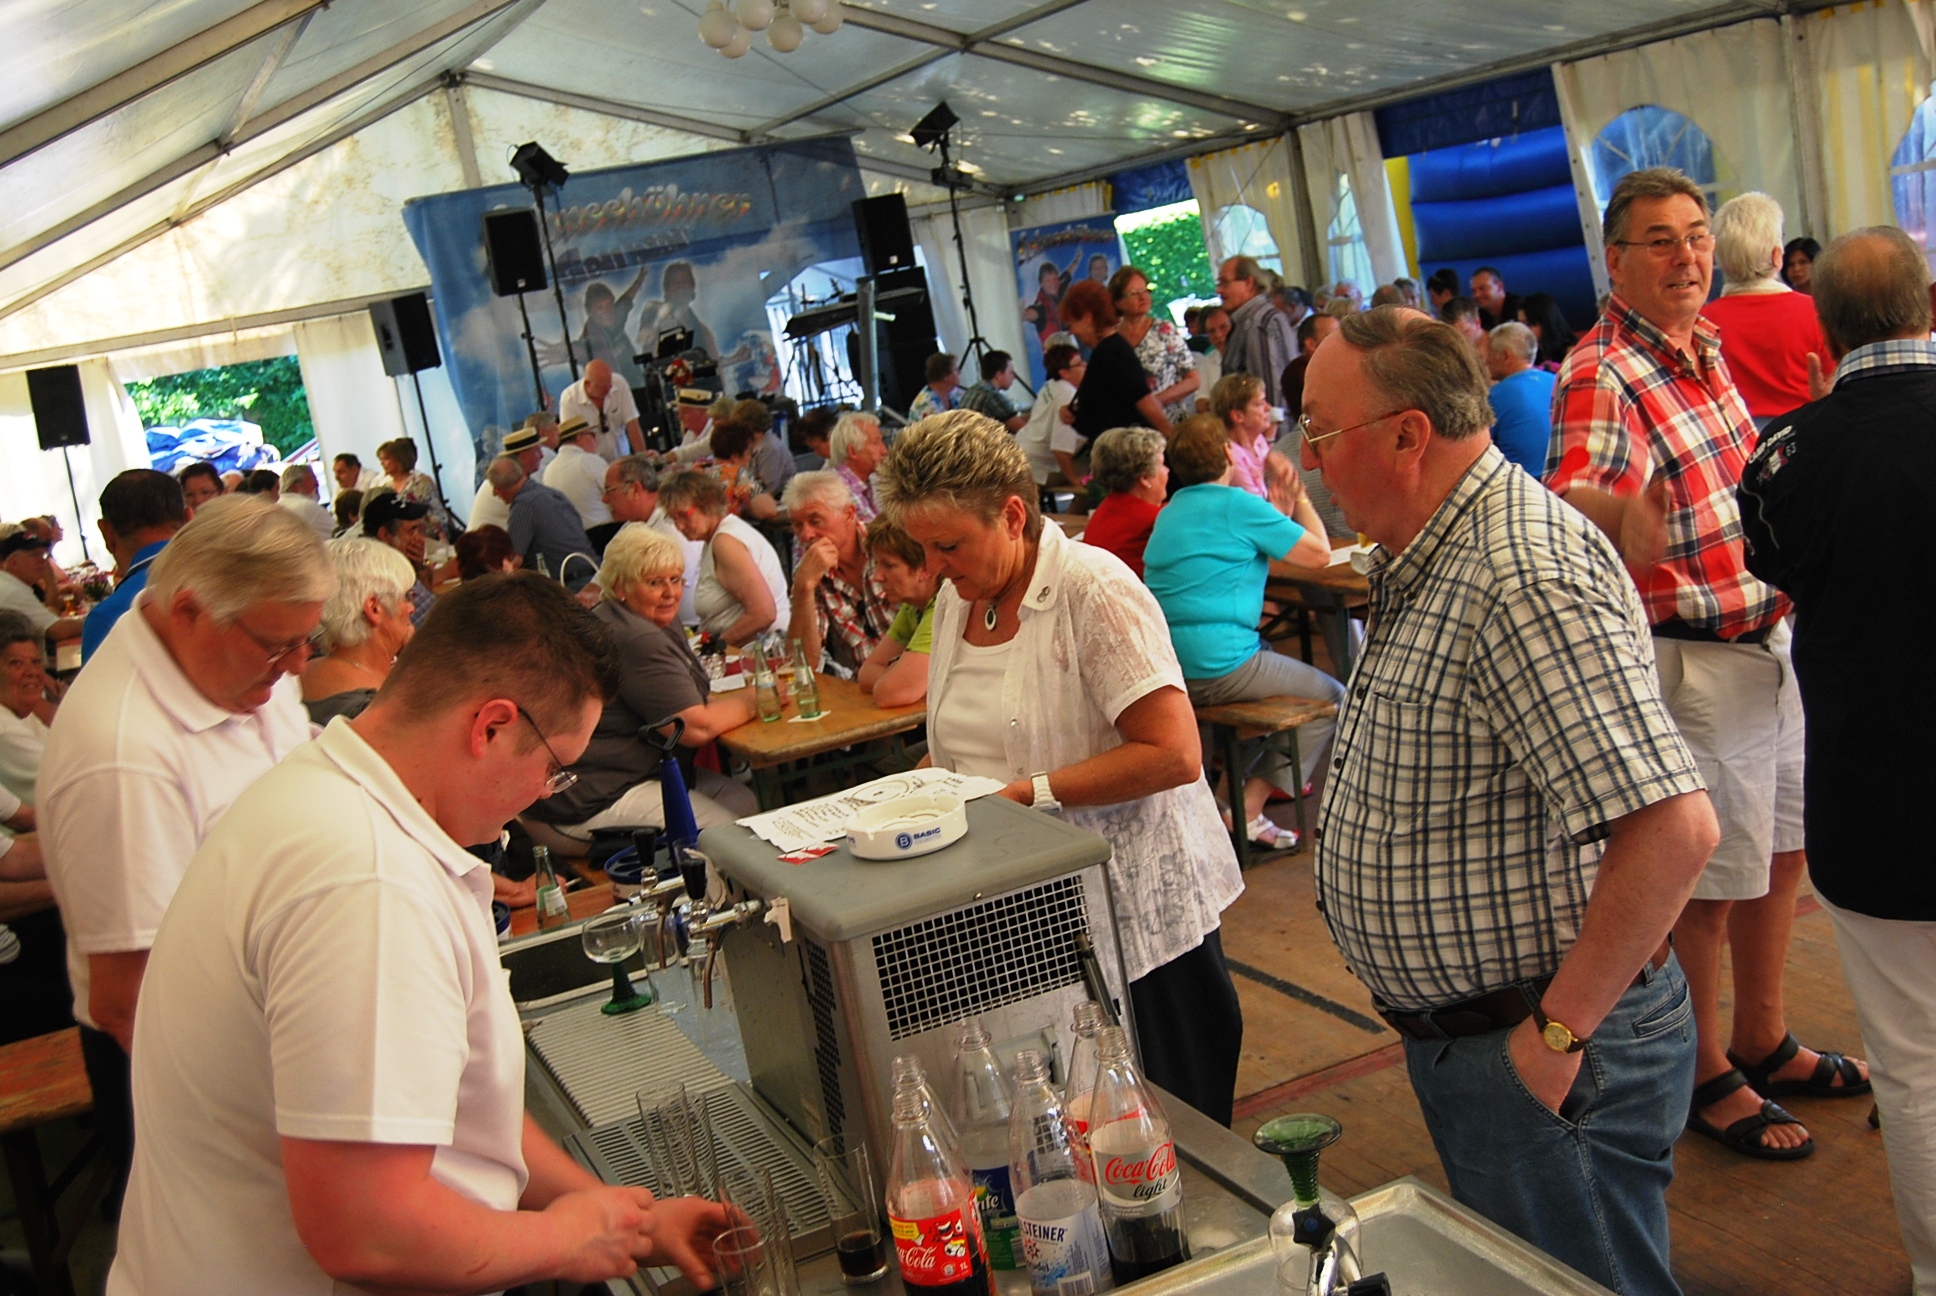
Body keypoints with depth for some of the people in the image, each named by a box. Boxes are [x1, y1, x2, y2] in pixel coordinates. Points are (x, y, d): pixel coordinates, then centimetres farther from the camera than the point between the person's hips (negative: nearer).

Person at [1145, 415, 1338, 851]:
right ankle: (1250, 808, 2)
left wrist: (1280, 513, 19)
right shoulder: (1239, 505, -8)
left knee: (1274, 653, 33)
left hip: (1166, 670, 8)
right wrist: (1299, 500, 15)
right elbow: (1319, 553, -1)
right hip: (1219, 669, -8)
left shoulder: (1168, 513, 16)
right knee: (1333, 699, 9)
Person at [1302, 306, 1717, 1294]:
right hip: (1456, 1031, 10)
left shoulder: (1522, 580, -28)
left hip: (1542, 1059, -10)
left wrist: (1560, 1028, -26)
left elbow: (1671, 826, -34)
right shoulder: (1425, 562, 6)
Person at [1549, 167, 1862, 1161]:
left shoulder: (1702, 343, 7)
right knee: (1710, 880, 3)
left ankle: (1764, 1039, 38)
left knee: (1781, 850, 20)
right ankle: (1707, 1076, 23)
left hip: (1770, 640, 9)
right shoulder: (1602, 378, -21)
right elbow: (1571, 491, -41)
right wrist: (1619, 519, -61)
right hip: (1692, 661, -9)